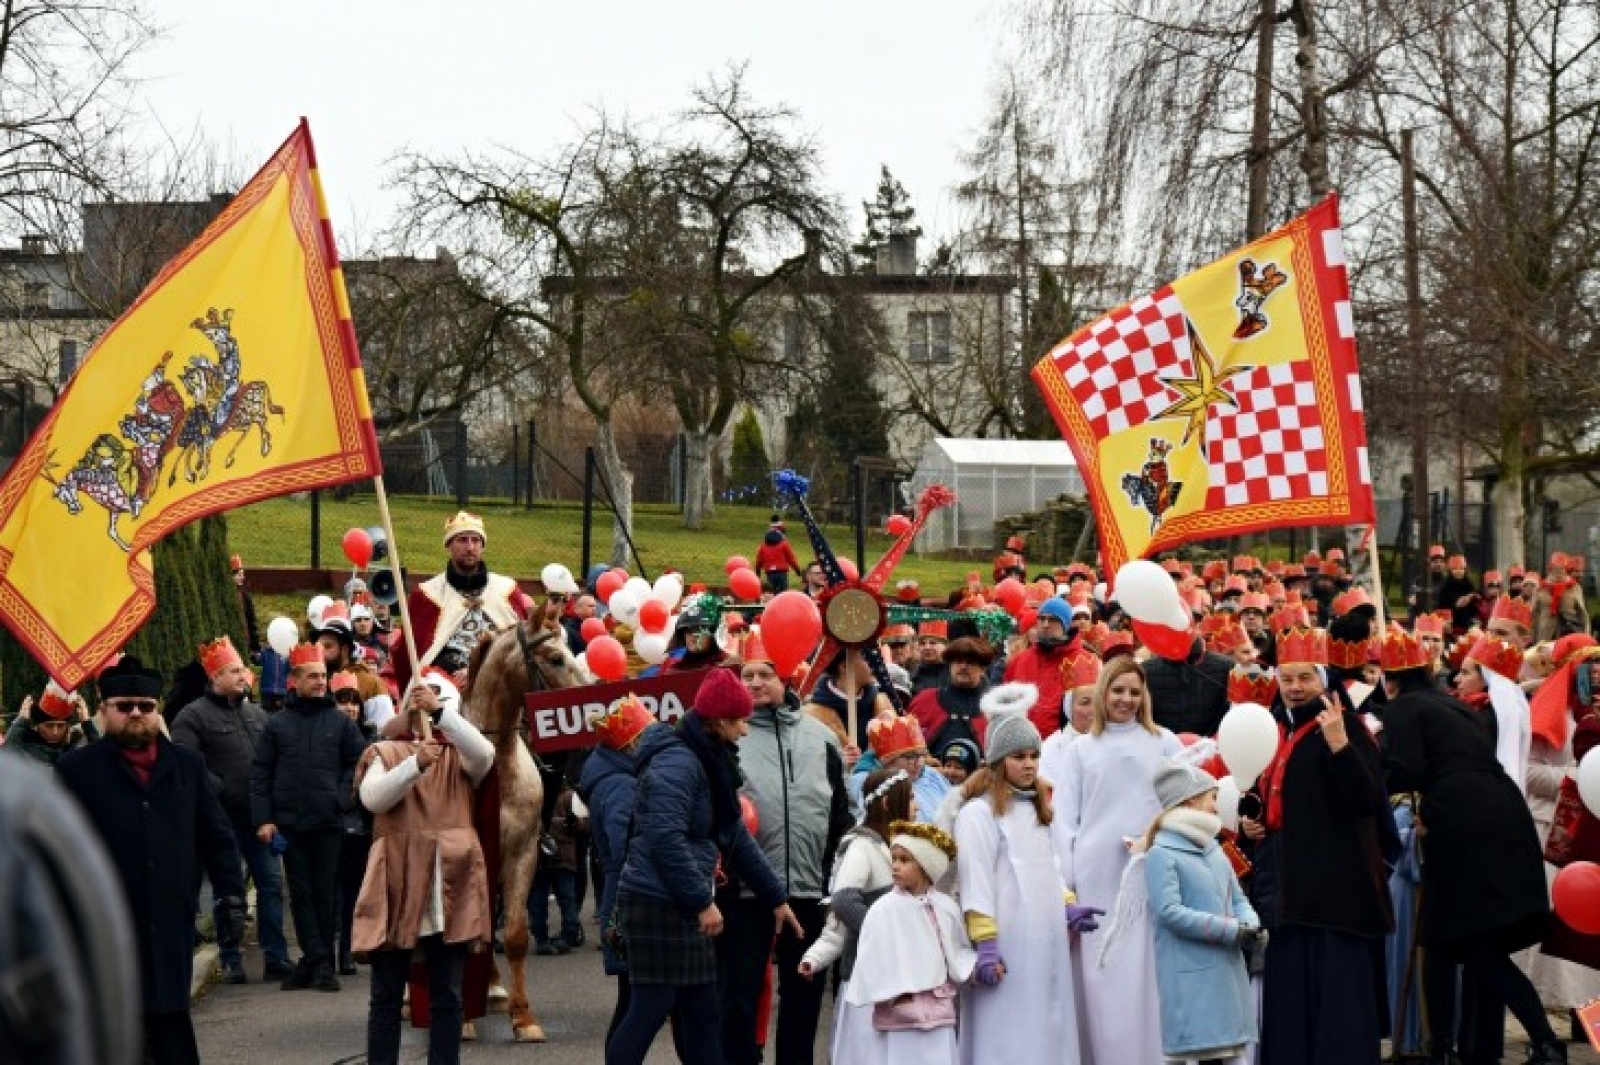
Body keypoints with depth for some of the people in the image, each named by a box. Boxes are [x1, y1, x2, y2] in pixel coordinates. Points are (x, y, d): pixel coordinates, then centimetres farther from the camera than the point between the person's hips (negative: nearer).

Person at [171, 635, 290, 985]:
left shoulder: (256, 714, 15)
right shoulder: (193, 717, -5)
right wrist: (222, 792, -20)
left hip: (259, 817, 5)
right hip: (222, 819, -5)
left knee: (271, 884, 4)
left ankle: (276, 959, 9)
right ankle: (231, 962, 9)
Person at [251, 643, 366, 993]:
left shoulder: (340, 722, 5)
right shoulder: (277, 724, 6)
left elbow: (358, 763, 7)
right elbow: (259, 773, 5)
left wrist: (342, 798, -8)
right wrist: (263, 819, -2)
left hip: (328, 822, -1)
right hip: (288, 823, 1)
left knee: (326, 893, 2)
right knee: (301, 894, 1)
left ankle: (318, 961, 8)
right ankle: (318, 960, 3)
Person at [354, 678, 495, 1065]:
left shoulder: (458, 754, 12)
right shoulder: (383, 753, 10)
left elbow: (485, 755, -13)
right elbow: (373, 798, -9)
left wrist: (439, 710, -22)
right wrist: (415, 764, -24)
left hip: (450, 886, 1)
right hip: (396, 886, -1)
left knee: (447, 996, 5)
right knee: (387, 995, 3)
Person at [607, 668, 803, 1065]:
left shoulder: (710, 764, 14)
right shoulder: (677, 763, -17)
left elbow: (735, 836, 21)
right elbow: (666, 839, -26)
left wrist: (776, 897, 23)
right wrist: (703, 901, -22)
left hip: (682, 906, 10)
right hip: (657, 903, -10)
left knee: (703, 1016, 11)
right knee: (650, 1010, -8)